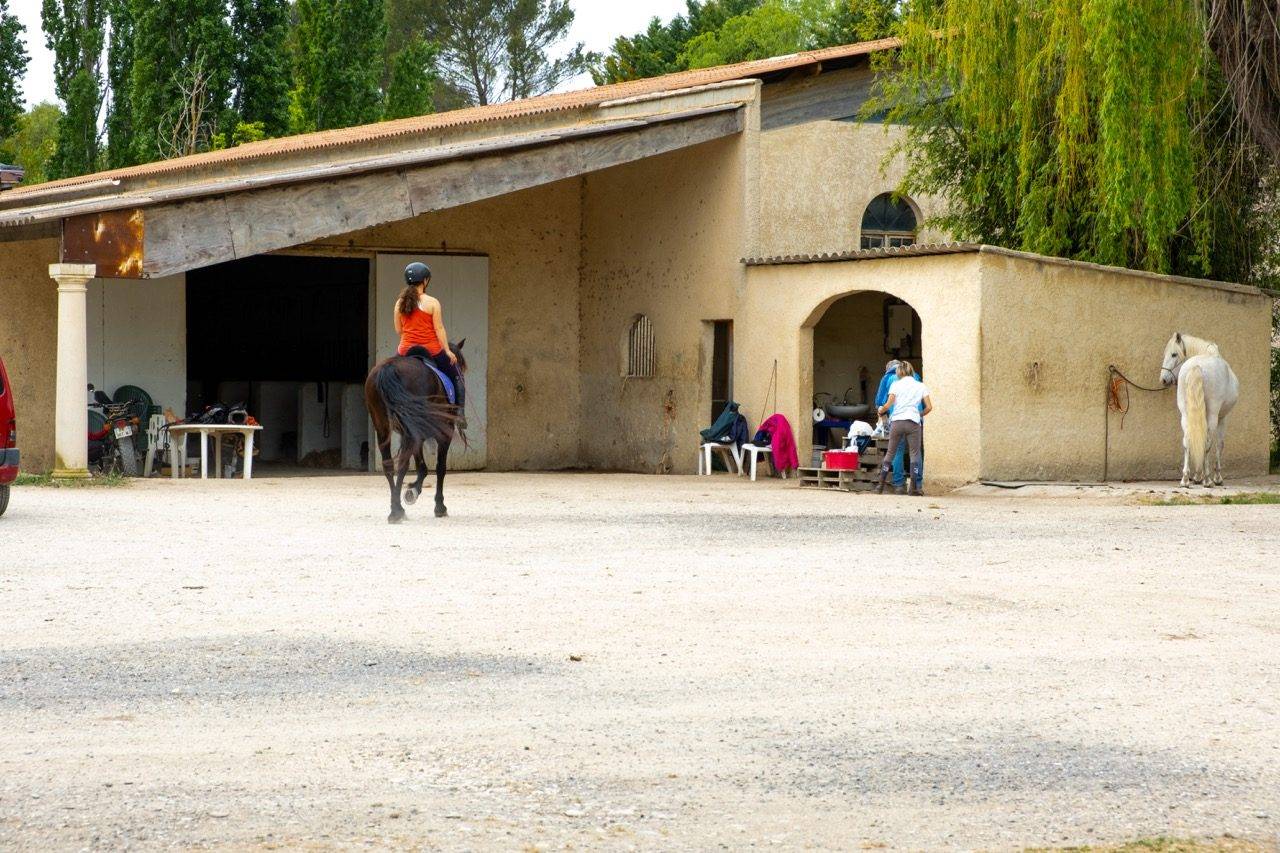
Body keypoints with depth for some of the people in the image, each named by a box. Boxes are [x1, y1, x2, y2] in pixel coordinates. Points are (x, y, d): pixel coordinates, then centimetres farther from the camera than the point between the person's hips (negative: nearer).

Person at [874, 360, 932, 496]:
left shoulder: (896, 384, 6)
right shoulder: (920, 386, 10)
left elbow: (888, 405, -1)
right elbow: (929, 407, 5)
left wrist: (881, 410, 19)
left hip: (897, 421, 1)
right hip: (913, 422, -1)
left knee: (890, 453, 10)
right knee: (915, 453, 5)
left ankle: (880, 486, 10)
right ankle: (914, 488, -2)